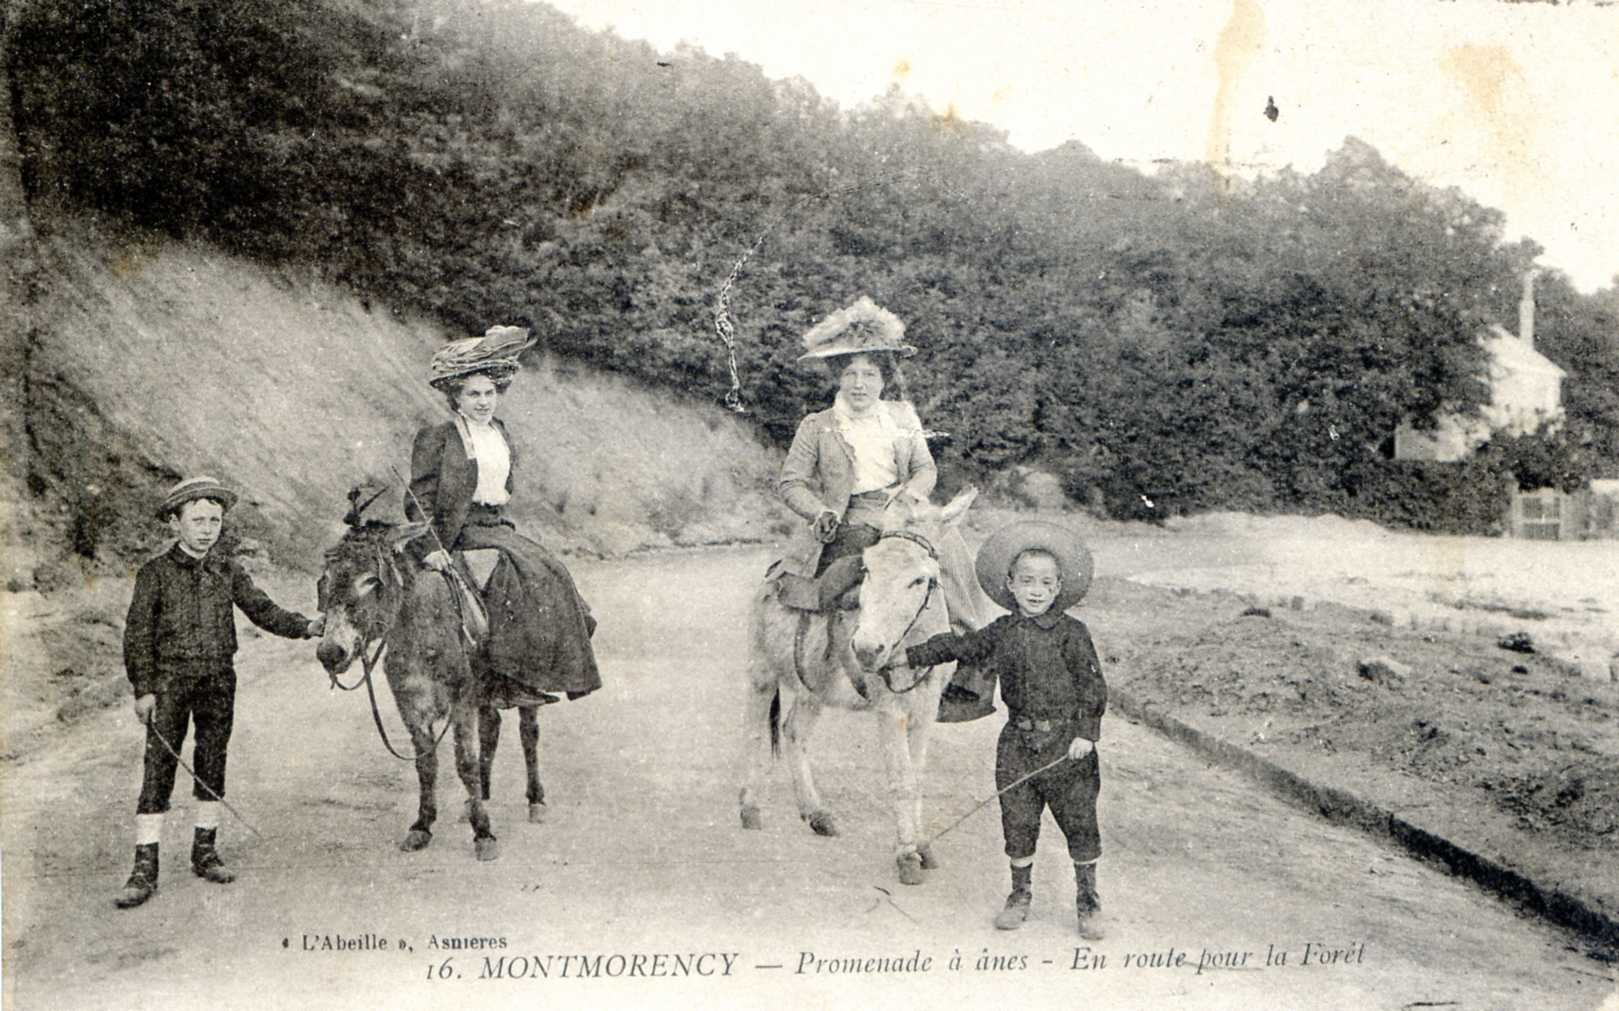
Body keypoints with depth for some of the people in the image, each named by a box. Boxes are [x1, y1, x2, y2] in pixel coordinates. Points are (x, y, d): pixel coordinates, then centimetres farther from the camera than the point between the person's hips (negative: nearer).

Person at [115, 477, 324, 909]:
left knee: (213, 764, 10)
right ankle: (145, 868, -2)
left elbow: (263, 610, 4)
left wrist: (305, 627, -13)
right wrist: (143, 689, -9)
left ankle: (205, 852, 23)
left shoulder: (228, 572, 7)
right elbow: (137, 633, -3)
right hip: (170, 680, -3)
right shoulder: (155, 573, -3)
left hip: (219, 681, 4)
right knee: (159, 767, -5)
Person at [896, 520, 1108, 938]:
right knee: (1017, 821, 7)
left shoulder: (1071, 633, -5)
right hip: (1018, 740, 3)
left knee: (1079, 822, 2)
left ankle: (1088, 904, 15)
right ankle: (1020, 896, 23)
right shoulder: (1000, 633, 5)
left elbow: (1093, 685, -6)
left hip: (1066, 742, -3)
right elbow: (955, 646, 16)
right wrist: (909, 656, 17)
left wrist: (1086, 732, -13)